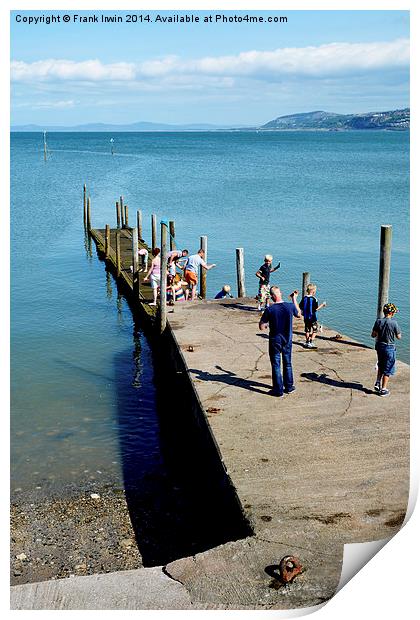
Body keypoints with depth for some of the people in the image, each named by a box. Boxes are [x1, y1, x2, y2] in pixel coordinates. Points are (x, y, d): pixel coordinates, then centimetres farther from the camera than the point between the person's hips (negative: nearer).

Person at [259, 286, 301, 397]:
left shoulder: (269, 310, -18)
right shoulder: (290, 306, -10)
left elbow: (261, 327, -15)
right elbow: (298, 314, 13)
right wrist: (294, 299, 18)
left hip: (275, 341, -3)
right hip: (287, 340, 3)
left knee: (276, 365, 7)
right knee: (288, 364, 18)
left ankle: (278, 390, 11)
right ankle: (289, 387, 27)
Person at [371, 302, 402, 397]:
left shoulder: (378, 321, -5)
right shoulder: (394, 323, -17)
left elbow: (373, 335, -1)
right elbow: (399, 337, -9)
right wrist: (398, 331, 10)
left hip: (379, 346, 4)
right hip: (389, 348, -4)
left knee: (381, 366, 27)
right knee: (388, 370, 7)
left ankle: (378, 383, 23)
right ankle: (383, 389, 10)